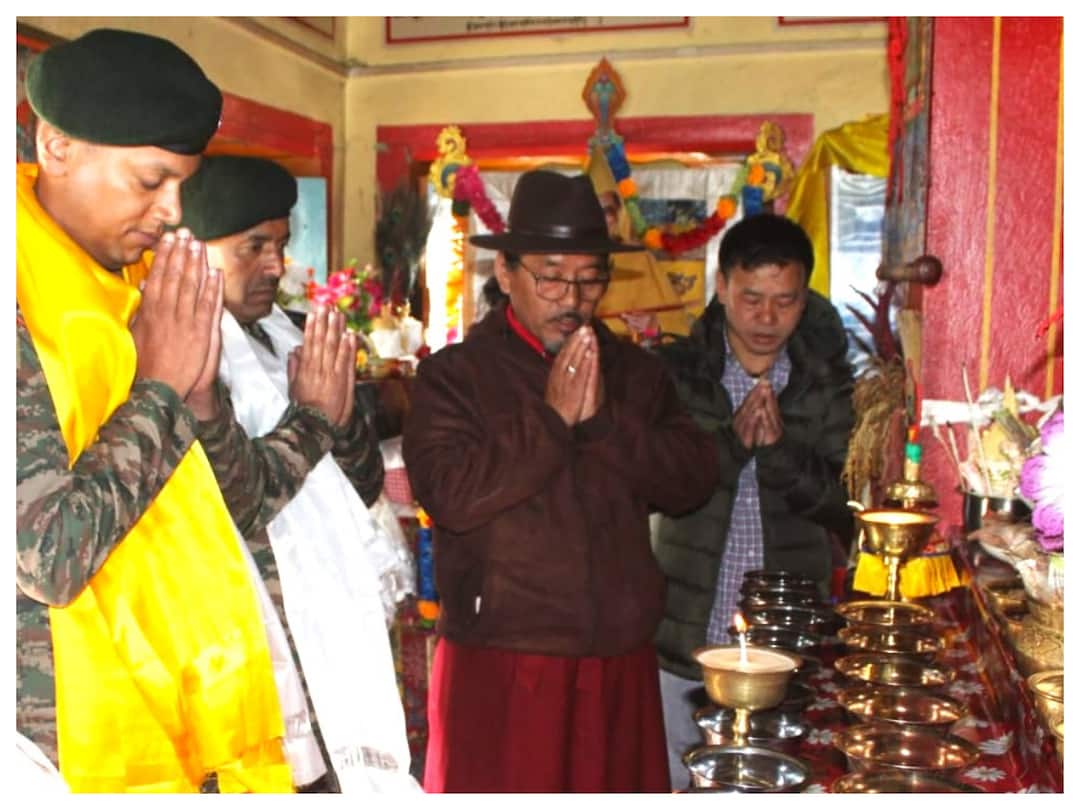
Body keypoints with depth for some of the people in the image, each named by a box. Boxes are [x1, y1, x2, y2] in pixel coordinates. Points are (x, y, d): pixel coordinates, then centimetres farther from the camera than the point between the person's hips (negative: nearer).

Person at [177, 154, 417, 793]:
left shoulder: (277, 339, 11)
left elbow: (365, 487, 11)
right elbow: (232, 497, -24)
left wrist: (342, 410, -8)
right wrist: (312, 417, -11)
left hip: (323, 639, 7)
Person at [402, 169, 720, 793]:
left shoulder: (637, 372, 9)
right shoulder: (454, 374, -3)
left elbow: (694, 482, 0)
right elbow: (451, 496, -17)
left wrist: (603, 418, -12)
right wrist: (552, 418, -15)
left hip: (621, 662, 4)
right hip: (500, 665, -3)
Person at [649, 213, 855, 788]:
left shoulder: (826, 381, 1)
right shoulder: (673, 372, -3)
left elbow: (842, 503, -5)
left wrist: (779, 446, -21)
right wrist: (733, 440, -23)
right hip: (686, 636, -1)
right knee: (678, 783, 12)